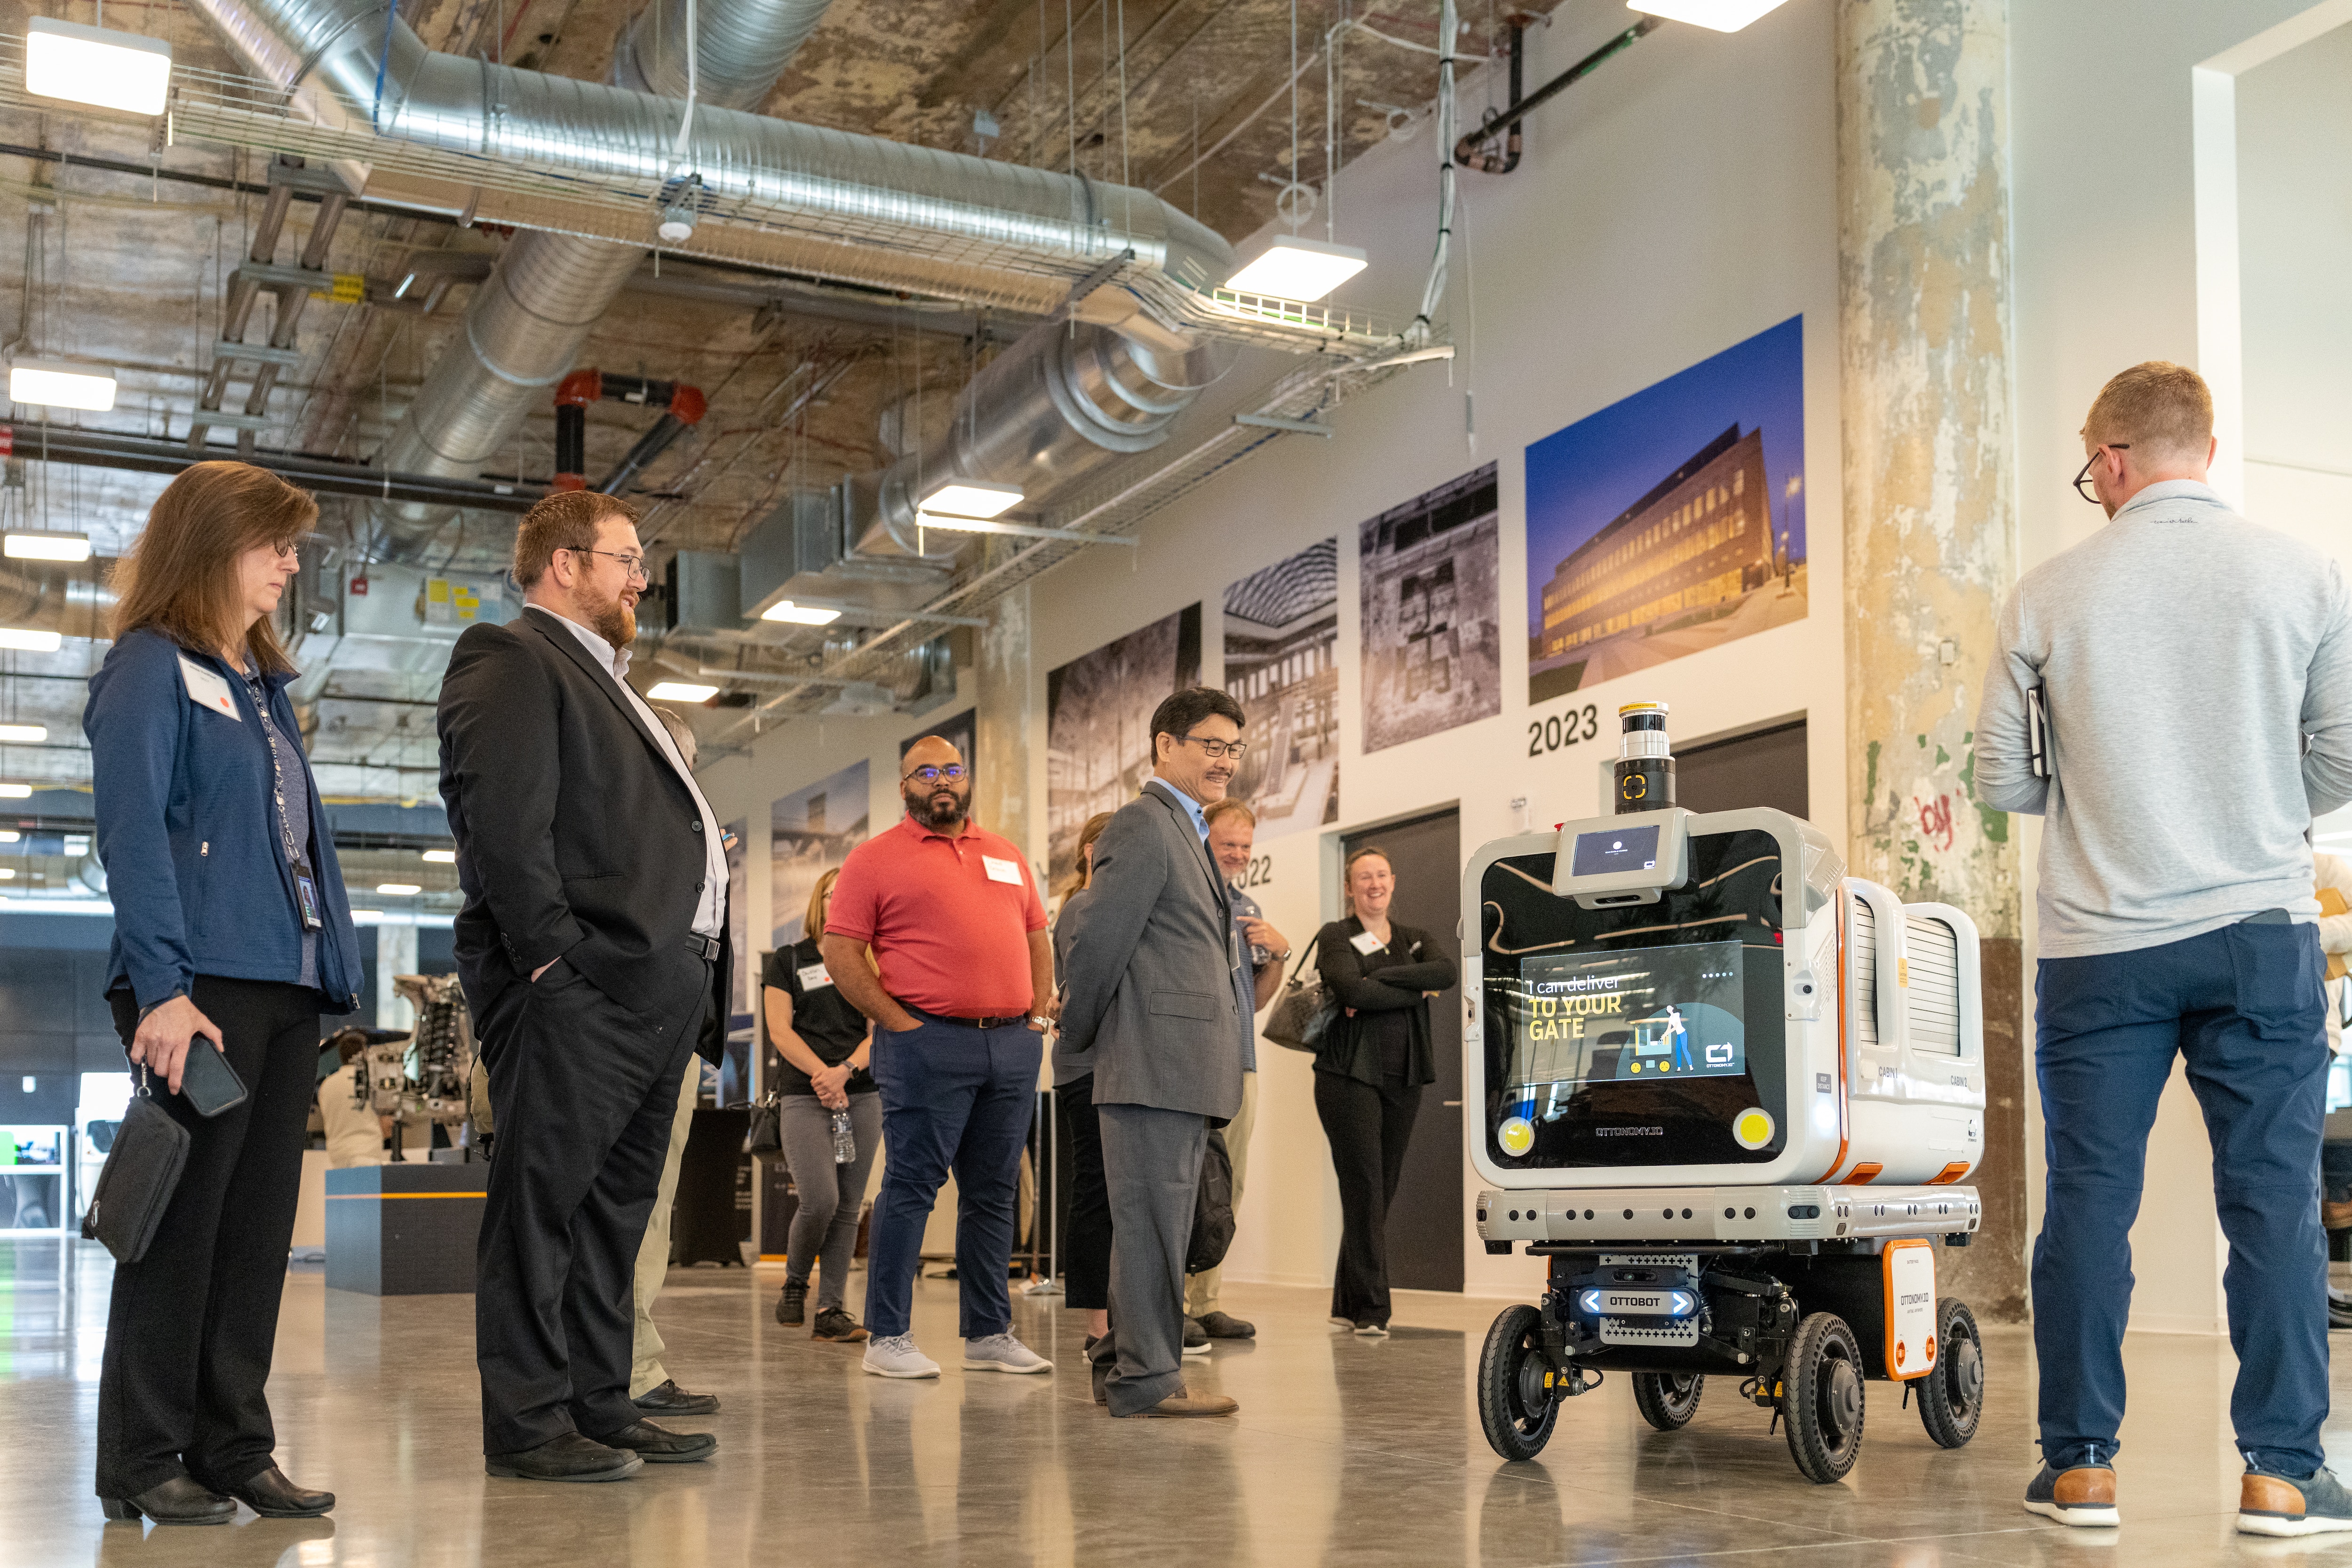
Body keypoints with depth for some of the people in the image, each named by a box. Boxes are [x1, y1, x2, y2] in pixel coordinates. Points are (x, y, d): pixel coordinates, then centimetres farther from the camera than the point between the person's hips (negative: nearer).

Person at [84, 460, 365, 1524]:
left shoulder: (262, 686, 23)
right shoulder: (151, 668, -2)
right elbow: (133, 835, -11)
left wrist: (334, 975, 12)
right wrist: (162, 987, -19)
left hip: (284, 988, 8)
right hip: (203, 984, -8)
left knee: (259, 1222, 8)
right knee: (185, 1217, -3)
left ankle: (233, 1449, 14)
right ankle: (143, 1461, 6)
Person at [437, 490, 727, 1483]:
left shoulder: (603, 681, 28)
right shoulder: (509, 660, -3)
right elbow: (501, 817, -15)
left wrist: (696, 974, 15)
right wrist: (552, 954, -20)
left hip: (655, 986, 10)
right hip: (578, 988, -10)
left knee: (616, 1207, 12)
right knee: (543, 1200, -5)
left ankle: (601, 1410, 18)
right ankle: (529, 1427, 0)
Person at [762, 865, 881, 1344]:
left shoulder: (868, 965, 15)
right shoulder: (787, 961, 8)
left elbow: (878, 1032, 6)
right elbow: (780, 1030, 0)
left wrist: (845, 1070, -12)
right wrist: (821, 1075, -13)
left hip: (863, 1095, 3)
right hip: (804, 1096, -3)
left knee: (848, 1207, -1)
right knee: (820, 1200, -16)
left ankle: (831, 1310, 4)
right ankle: (795, 1282, 10)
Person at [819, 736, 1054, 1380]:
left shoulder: (1007, 856, 19)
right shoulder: (876, 858, 1)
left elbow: (1037, 938, 23)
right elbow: (840, 951, -5)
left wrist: (1037, 1013, 9)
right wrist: (899, 1023, -11)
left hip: (1013, 1042, 6)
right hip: (929, 1042, -5)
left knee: (994, 1192, 9)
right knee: (911, 1186, -4)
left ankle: (989, 1333, 16)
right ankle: (888, 1337, 3)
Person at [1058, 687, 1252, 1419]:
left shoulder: (1188, 835, 23)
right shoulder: (1144, 824, -10)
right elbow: (1098, 936, -14)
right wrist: (1079, 1034, -4)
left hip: (1185, 1069, 10)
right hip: (1154, 1063, -10)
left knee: (1160, 1219, 15)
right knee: (1152, 1217, -5)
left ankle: (1122, 1360, 24)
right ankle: (1147, 1379, 0)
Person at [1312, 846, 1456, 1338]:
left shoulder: (1415, 941, 15)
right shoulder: (1336, 937, 2)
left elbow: (1446, 972, -8)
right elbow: (1353, 990, -18)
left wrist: (1377, 980, -16)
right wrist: (1417, 991, -10)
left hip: (1403, 1079, 5)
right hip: (1350, 1074, -5)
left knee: (1382, 1190, 7)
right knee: (1364, 1188, -10)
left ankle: (1348, 1305, 16)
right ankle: (1371, 1310, -8)